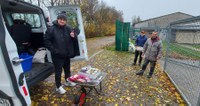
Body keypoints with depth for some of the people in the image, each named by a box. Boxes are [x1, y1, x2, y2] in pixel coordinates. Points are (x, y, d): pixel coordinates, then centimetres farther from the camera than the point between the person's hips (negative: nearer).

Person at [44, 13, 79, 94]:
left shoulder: (68, 29, 3)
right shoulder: (51, 29, -10)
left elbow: (75, 40, 7)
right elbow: (46, 41, -8)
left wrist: (73, 36, -17)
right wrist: (53, 50, -16)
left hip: (67, 54, 5)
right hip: (57, 55, -5)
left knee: (67, 69, 20)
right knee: (58, 71, 6)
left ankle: (68, 81, 42)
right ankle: (58, 87, 24)